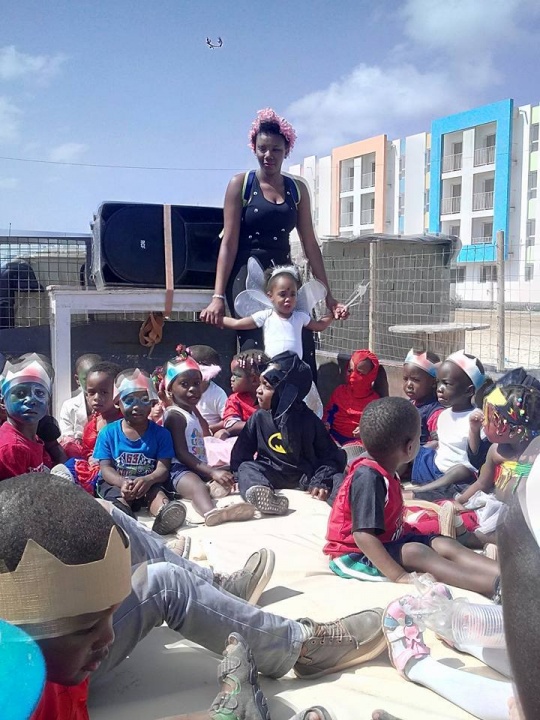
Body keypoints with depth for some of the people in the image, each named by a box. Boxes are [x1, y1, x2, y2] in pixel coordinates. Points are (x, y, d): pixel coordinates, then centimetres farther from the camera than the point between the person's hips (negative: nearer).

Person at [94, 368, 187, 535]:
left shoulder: (161, 433, 0)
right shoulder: (108, 433, 1)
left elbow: (163, 469, -8)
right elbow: (105, 468, -5)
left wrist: (148, 480, -33)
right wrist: (122, 482, -29)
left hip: (149, 484, 0)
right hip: (116, 484, 0)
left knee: (157, 492, -33)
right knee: (119, 497, -33)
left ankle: (164, 513, -68)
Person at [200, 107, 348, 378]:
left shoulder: (297, 188, 11)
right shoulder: (240, 184, 2)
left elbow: (310, 244, 10)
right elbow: (229, 243, -4)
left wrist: (328, 295, 7)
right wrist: (218, 296, -12)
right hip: (247, 276, -3)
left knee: (302, 353, -6)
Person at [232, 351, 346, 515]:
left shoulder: (309, 420, -5)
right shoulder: (259, 417, 1)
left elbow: (329, 455, -5)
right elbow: (242, 452, 8)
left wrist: (321, 481, -20)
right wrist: (238, 476, -7)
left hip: (305, 475, -1)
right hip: (271, 474, 1)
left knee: (337, 479, -24)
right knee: (246, 467, -26)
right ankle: (259, 492, -56)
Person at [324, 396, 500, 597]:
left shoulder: (384, 472, 7)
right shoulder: (369, 477, -25)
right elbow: (362, 535, -32)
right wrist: (399, 577, -34)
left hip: (387, 541, 10)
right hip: (356, 555, -10)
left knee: (445, 545, -8)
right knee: (415, 552, -32)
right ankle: (498, 586, -43)